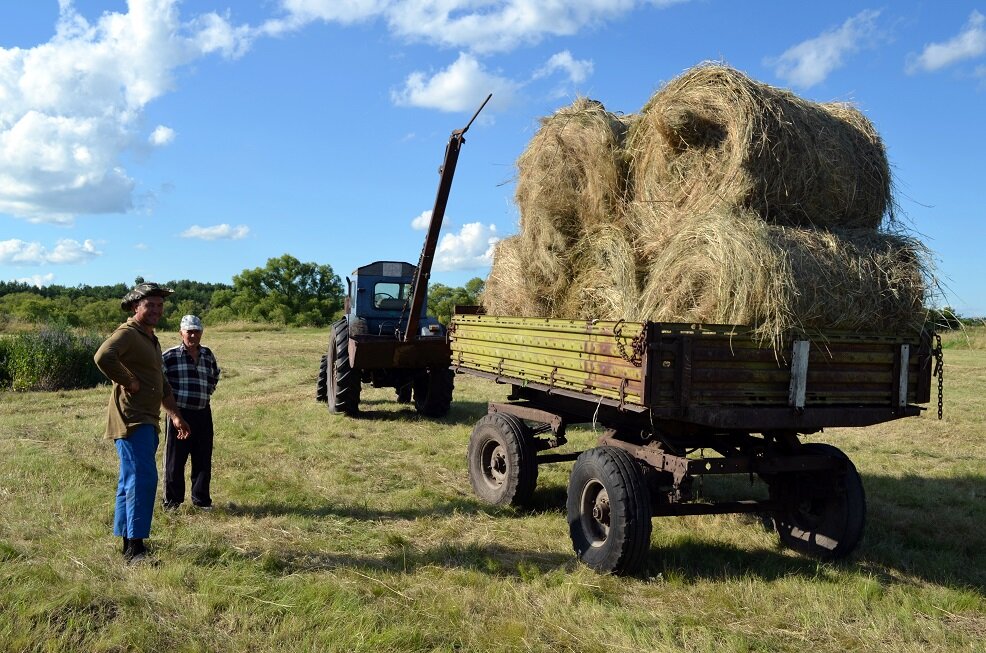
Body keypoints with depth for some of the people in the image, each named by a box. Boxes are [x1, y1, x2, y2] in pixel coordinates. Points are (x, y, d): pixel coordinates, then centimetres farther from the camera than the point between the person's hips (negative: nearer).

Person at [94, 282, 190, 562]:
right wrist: (129, 381, -20)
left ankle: (128, 544, 21)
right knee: (143, 478, -14)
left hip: (147, 421, 10)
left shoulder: (151, 339, 22)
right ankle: (135, 547, -12)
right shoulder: (128, 333, -10)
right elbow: (103, 356, -31)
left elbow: (162, 383, 28)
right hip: (131, 419, -10)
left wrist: (175, 415, 25)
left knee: (130, 481, 14)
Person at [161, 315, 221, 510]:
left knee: (203, 459, 9)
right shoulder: (169, 356, -5)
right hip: (179, 413, -4)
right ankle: (172, 500, 15)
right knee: (175, 459, 3)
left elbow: (215, 375, 29)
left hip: (203, 413, 4)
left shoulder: (208, 354, 11)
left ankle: (201, 499, 20)